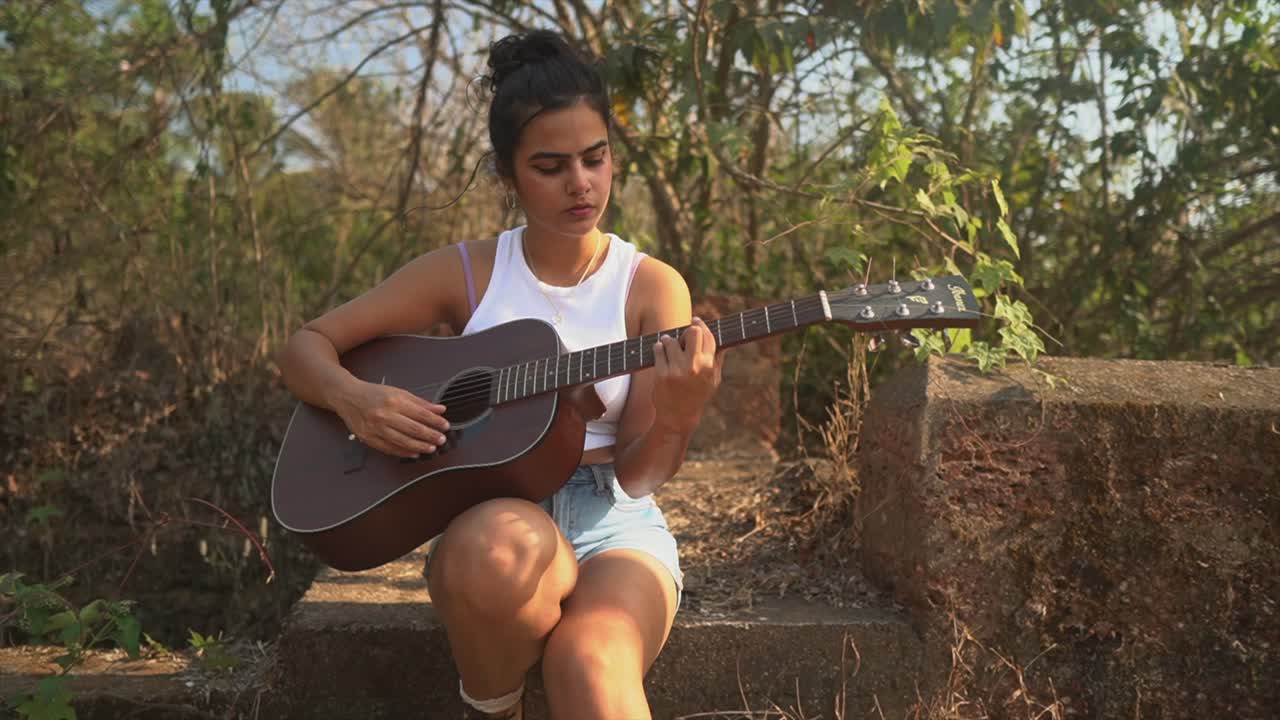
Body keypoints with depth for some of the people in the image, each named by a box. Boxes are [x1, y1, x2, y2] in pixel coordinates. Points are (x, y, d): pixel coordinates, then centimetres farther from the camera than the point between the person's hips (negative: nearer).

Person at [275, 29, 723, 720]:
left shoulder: (651, 288, 1)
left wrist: (677, 418, -25)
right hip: (489, 513, 2)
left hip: (612, 523, -2)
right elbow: (305, 346, 8)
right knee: (500, 545, -37)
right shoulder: (465, 272, 4)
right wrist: (353, 397, -14)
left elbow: (637, 475, -3)